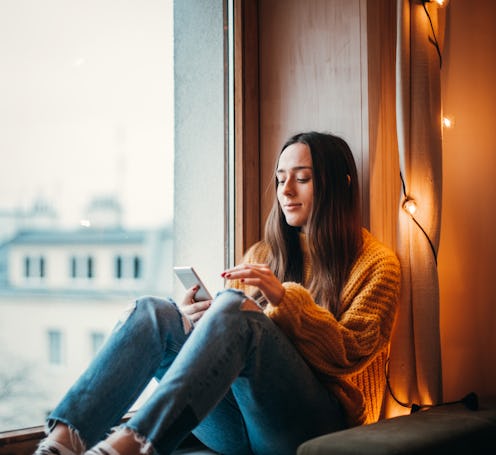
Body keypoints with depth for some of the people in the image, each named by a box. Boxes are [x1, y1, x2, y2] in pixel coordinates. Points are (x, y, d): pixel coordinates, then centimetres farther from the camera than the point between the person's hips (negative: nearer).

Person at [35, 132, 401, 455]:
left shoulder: (376, 264, 9)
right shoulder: (261, 256, 23)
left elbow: (350, 354, -4)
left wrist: (284, 298, -17)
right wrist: (193, 323, -7)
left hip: (316, 422, -4)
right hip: (236, 425, 4)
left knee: (233, 310, -32)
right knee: (153, 312, -21)